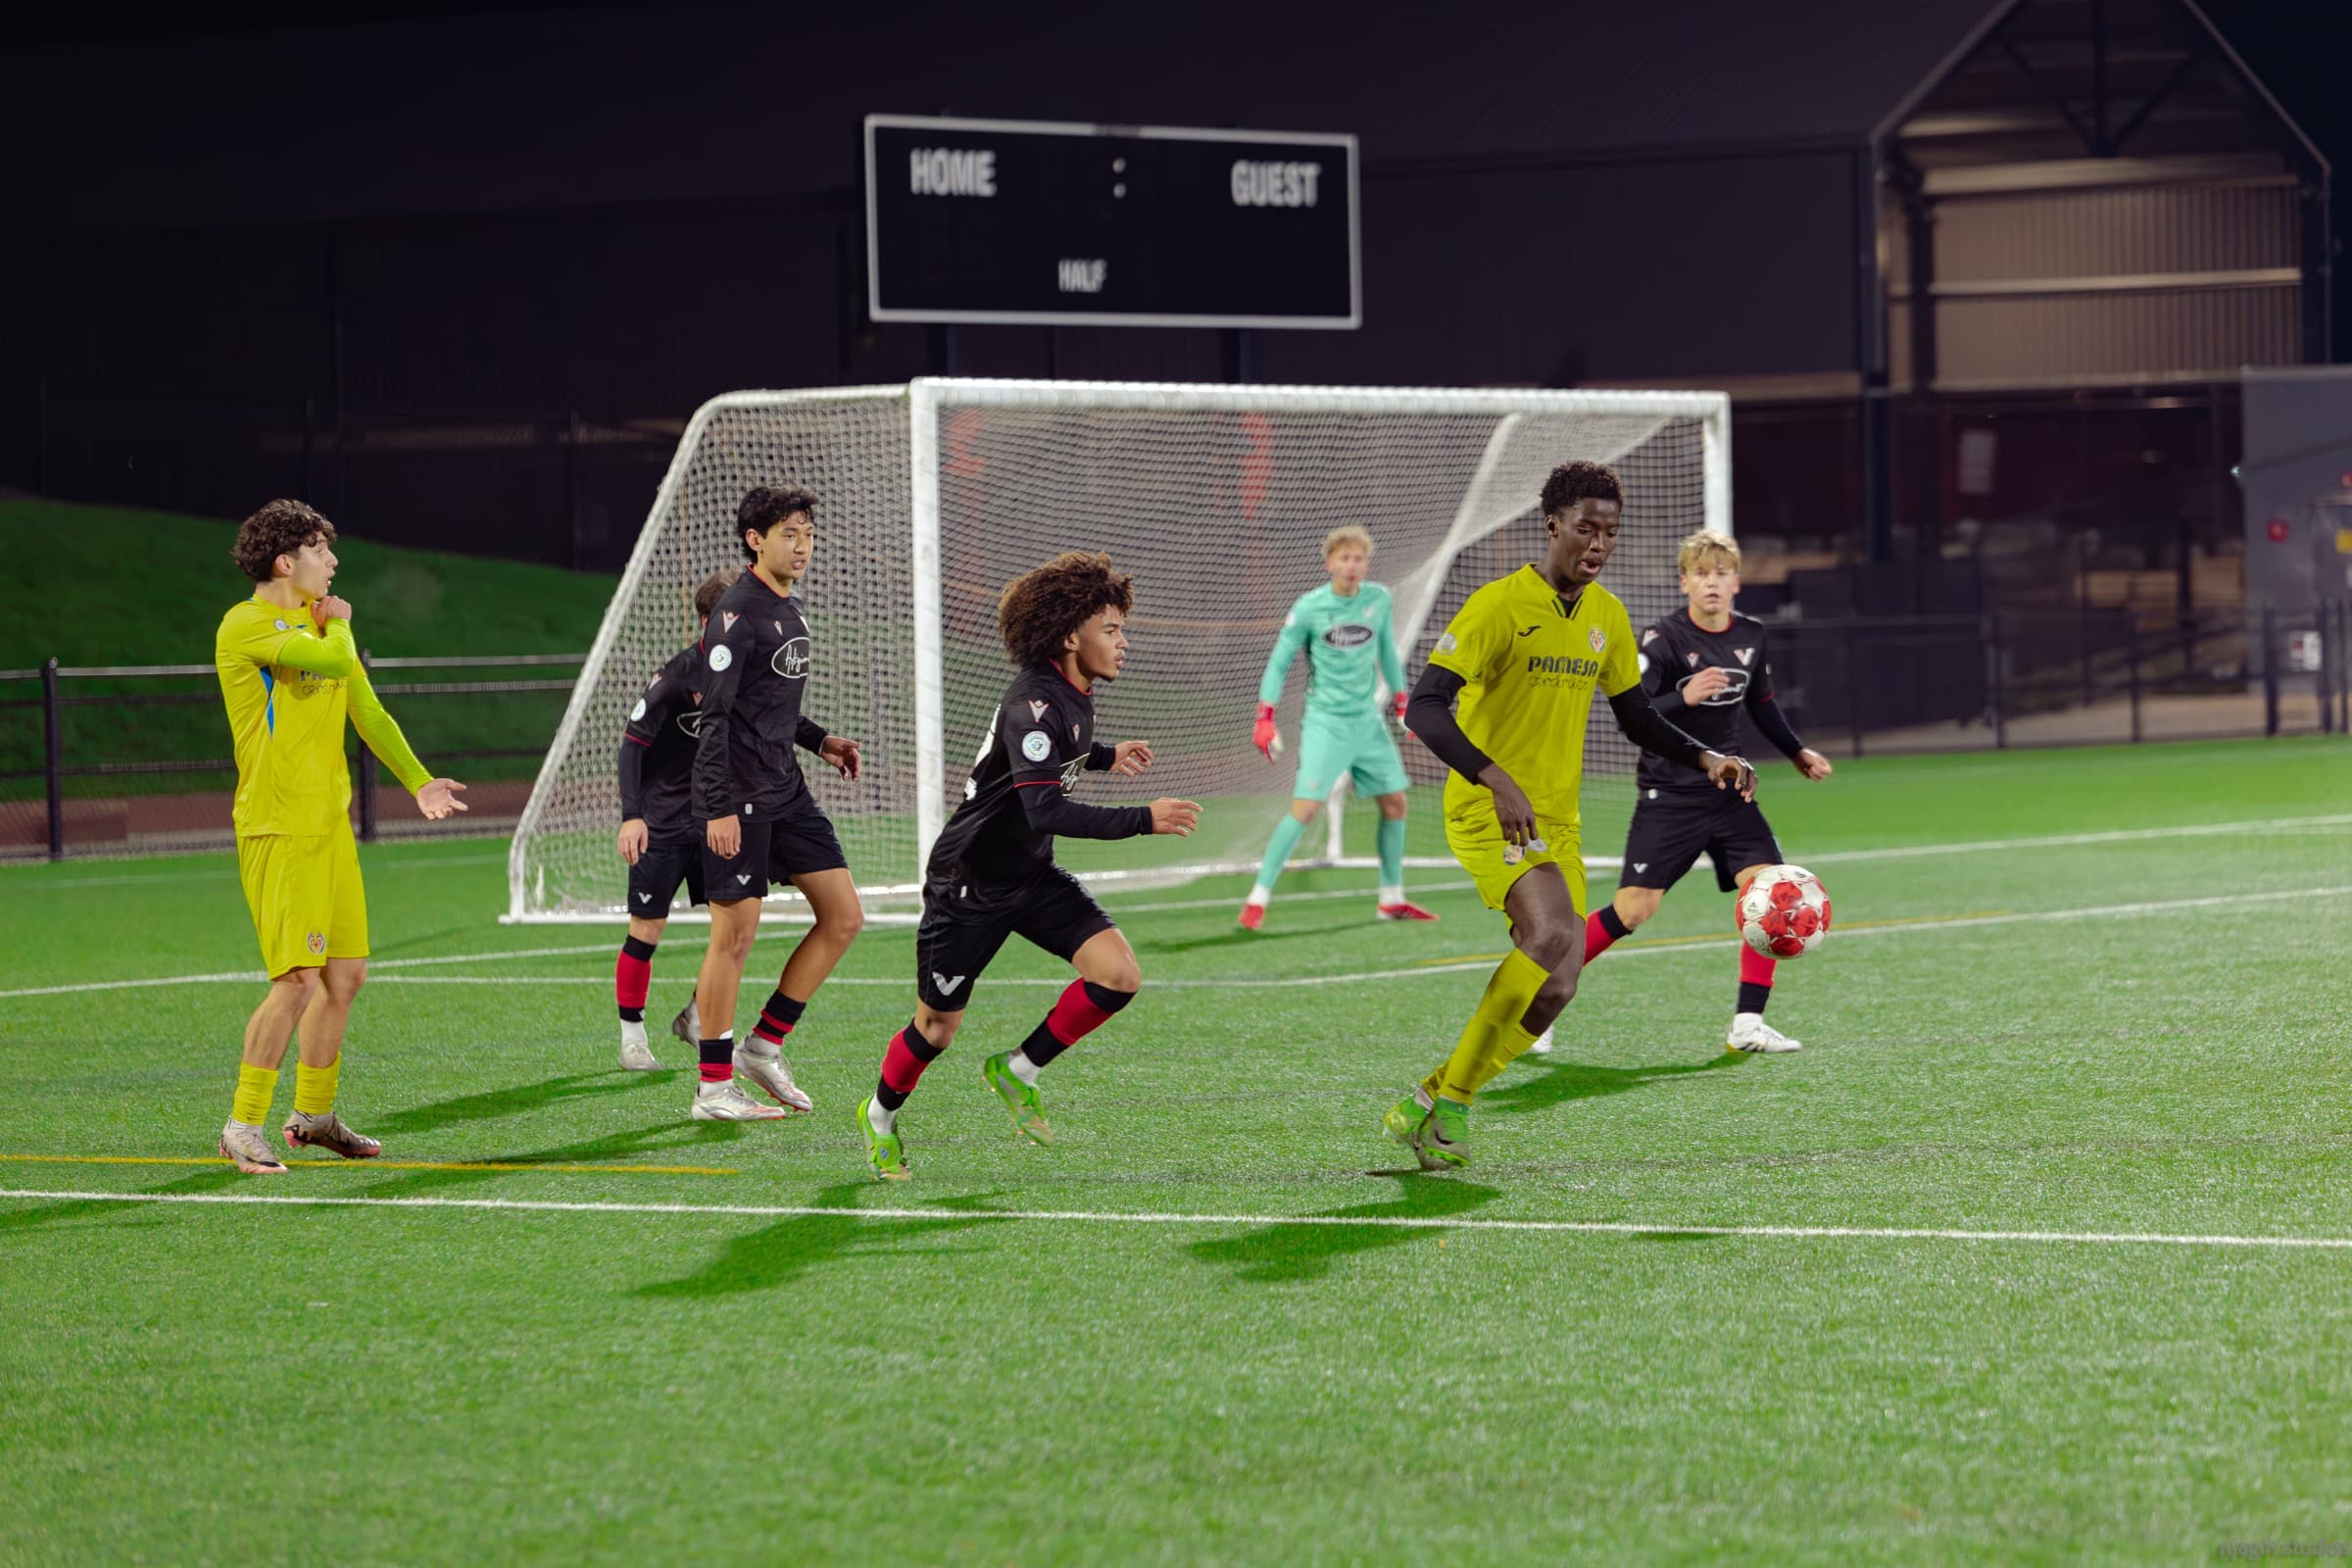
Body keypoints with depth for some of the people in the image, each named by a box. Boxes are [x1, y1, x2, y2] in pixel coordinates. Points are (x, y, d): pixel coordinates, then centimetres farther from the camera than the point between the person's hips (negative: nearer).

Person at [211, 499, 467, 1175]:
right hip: (277, 827, -8)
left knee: (345, 973, 11)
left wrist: (418, 780, 15)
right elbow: (333, 660, -25)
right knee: (298, 979, -14)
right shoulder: (246, 626, -11)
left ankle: (313, 1114, 25)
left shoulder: (316, 621, 17)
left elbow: (367, 712, 23)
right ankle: (243, 1126, -7)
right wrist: (337, 624, -3)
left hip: (331, 821, 8)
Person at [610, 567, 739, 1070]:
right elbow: (633, 741, -17)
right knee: (646, 929, -2)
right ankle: (631, 1034, 10)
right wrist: (631, 816, -25)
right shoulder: (678, 675, -17)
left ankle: (697, 1017, 13)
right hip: (660, 823, -5)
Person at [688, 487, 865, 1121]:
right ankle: (713, 1088, 2)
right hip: (738, 799, -9)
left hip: (786, 791, 9)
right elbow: (714, 715, -18)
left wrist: (820, 740, 13)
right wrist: (719, 807, -22)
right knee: (735, 935, -5)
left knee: (844, 918, 5)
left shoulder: (788, 610, 14)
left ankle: (763, 1046, 13)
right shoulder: (737, 613, -14)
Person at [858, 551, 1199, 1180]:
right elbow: (1047, 810, -38)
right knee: (937, 1029, 5)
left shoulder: (1073, 697, 2)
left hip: (1032, 874, 8)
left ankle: (1018, 1071, 6)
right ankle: (880, 1116, 34)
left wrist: (1104, 757, 15)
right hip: (968, 884, -8)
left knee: (1119, 975, -12)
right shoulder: (1032, 705, -27)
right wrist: (1142, 819, -42)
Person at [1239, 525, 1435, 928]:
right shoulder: (1309, 608, -9)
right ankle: (1257, 900, -12)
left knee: (1395, 803, 8)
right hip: (1326, 723, -5)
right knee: (1306, 806, -16)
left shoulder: (1378, 599, 2)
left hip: (1368, 721, 5)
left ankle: (1392, 899, 23)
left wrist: (1402, 703, 18)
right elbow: (1279, 662, -2)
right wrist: (1265, 719, -7)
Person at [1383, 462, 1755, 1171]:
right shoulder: (1500, 605, -13)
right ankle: (1448, 1102, -19)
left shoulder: (1607, 616, 10)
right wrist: (1495, 780, -32)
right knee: (1553, 934, -29)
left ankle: (1428, 1103, 12)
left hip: (1558, 820, 7)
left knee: (1554, 985, -2)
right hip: (1488, 812, -7)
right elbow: (1424, 707, -20)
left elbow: (1637, 718, 23)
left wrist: (1705, 758, 5)